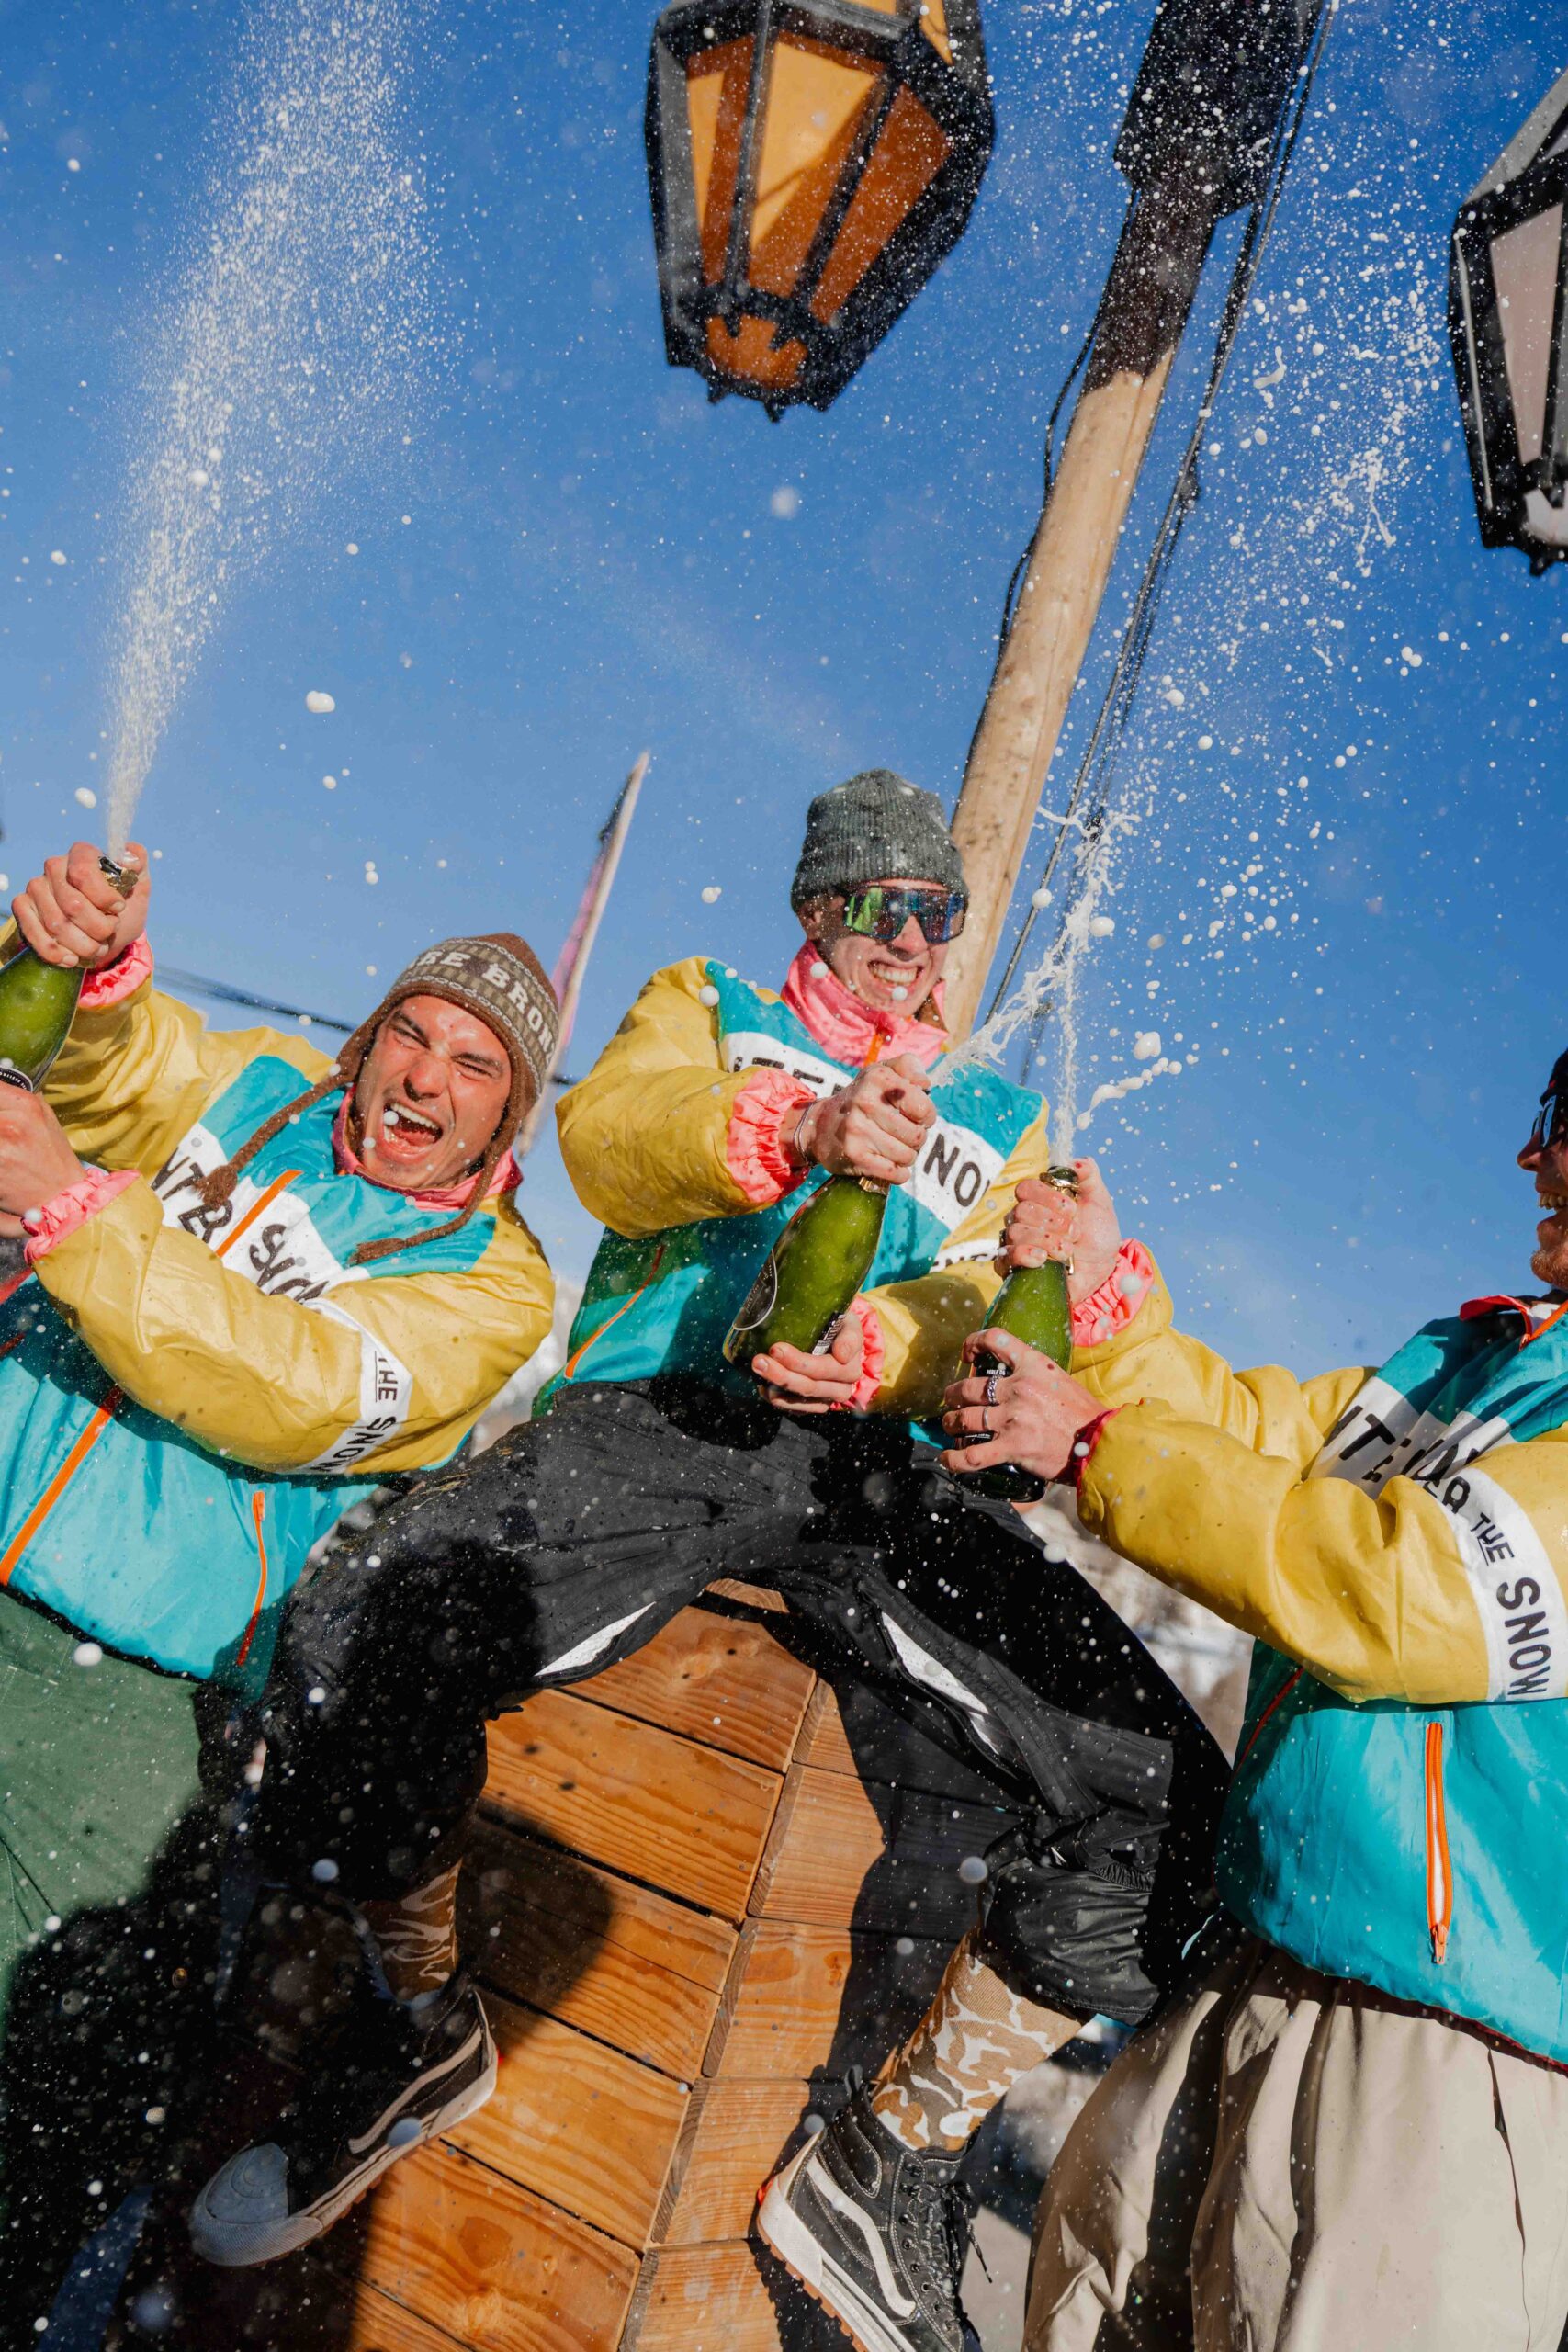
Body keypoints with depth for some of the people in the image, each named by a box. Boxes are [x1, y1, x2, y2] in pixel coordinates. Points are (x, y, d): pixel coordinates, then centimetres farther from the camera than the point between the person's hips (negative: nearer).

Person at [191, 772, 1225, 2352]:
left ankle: (904, 2158, 8)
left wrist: (882, 1346, -14)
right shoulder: (707, 1009, 23)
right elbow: (607, 1132, 0)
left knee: (1159, 1790, -16)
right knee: (365, 1639, -30)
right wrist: (792, 1126, -20)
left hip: (874, 1474, 3)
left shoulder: (1000, 1125, 28)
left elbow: (994, 1313, 11)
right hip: (659, 1416, -2)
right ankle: (420, 2030, 4)